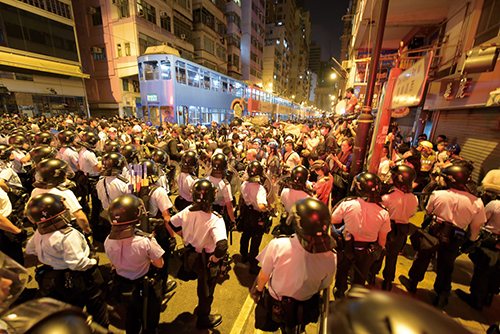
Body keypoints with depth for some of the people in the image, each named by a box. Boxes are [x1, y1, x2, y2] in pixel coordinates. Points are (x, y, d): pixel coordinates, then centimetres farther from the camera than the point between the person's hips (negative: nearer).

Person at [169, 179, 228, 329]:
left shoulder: (188, 211, -16)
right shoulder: (215, 220, -35)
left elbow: (173, 223, 2)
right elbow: (222, 247, -43)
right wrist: (215, 259, -23)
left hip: (190, 254, 6)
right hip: (206, 259, -5)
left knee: (202, 285, 35)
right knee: (206, 290, 24)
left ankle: (202, 307, 61)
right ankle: (203, 319, 51)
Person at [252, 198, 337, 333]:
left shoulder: (277, 246, -40)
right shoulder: (330, 258, -31)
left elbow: (263, 276, -20)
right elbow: (323, 287, -10)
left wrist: (258, 290, 2)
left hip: (275, 305, -2)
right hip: (305, 310, 3)